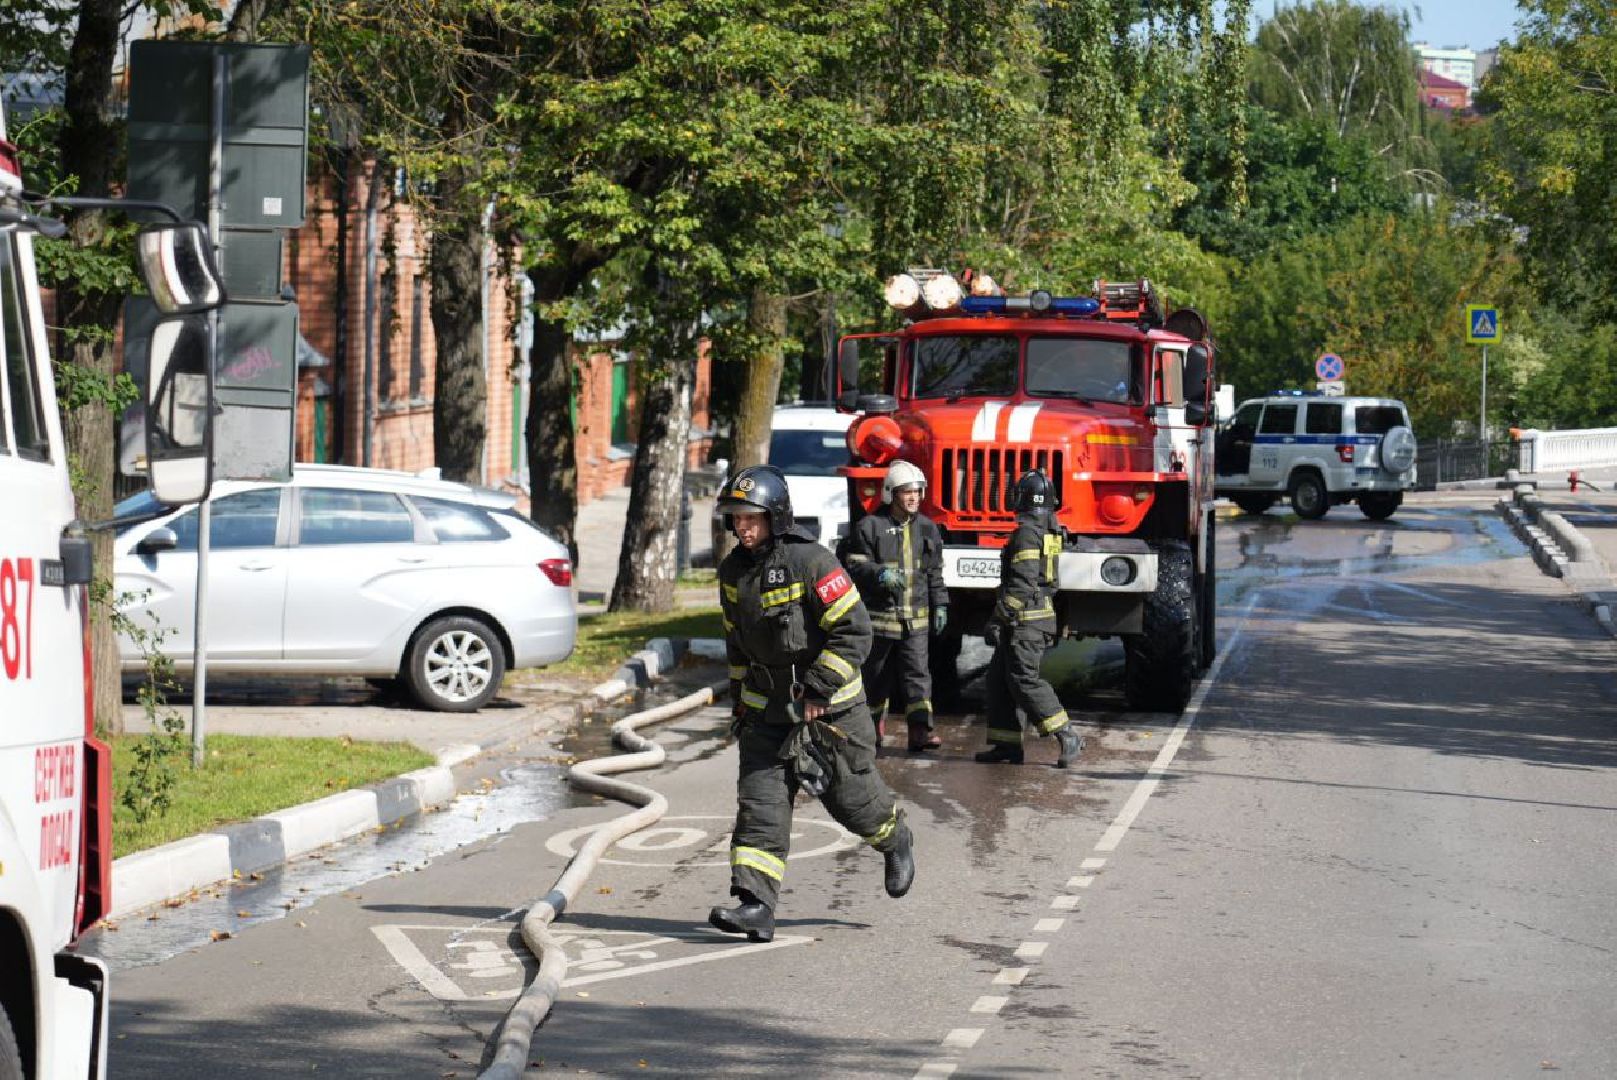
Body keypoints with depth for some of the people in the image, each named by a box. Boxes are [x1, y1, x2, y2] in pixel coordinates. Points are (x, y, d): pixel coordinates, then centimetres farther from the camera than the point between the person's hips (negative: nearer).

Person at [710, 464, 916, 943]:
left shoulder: (811, 562, -19)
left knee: (852, 795, 8)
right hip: (767, 706, 5)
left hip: (830, 705, -5)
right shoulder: (734, 572, 3)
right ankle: (755, 907, -11)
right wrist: (739, 697, 20)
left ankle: (896, 841, 41)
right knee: (760, 800, -6)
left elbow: (854, 631, -20)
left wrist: (818, 691, -21)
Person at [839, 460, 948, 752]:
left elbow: (934, 572, 16)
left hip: (915, 618, 3)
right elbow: (854, 566, -9)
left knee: (917, 673, -6)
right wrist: (880, 574, -27)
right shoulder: (869, 527, -6)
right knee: (877, 676, 8)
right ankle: (872, 730, 22)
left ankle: (921, 731, -10)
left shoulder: (927, 528, 9)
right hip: (878, 615, -3)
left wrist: (940, 605, 11)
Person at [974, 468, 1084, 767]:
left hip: (1025, 620, -10)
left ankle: (1068, 737, -13)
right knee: (1000, 678, 11)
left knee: (1025, 681, -10)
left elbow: (1021, 584, -22)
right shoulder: (1048, 531, 14)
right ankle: (1007, 744, 10)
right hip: (1041, 617, 10)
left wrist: (997, 619, -18)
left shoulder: (1027, 533, -16)